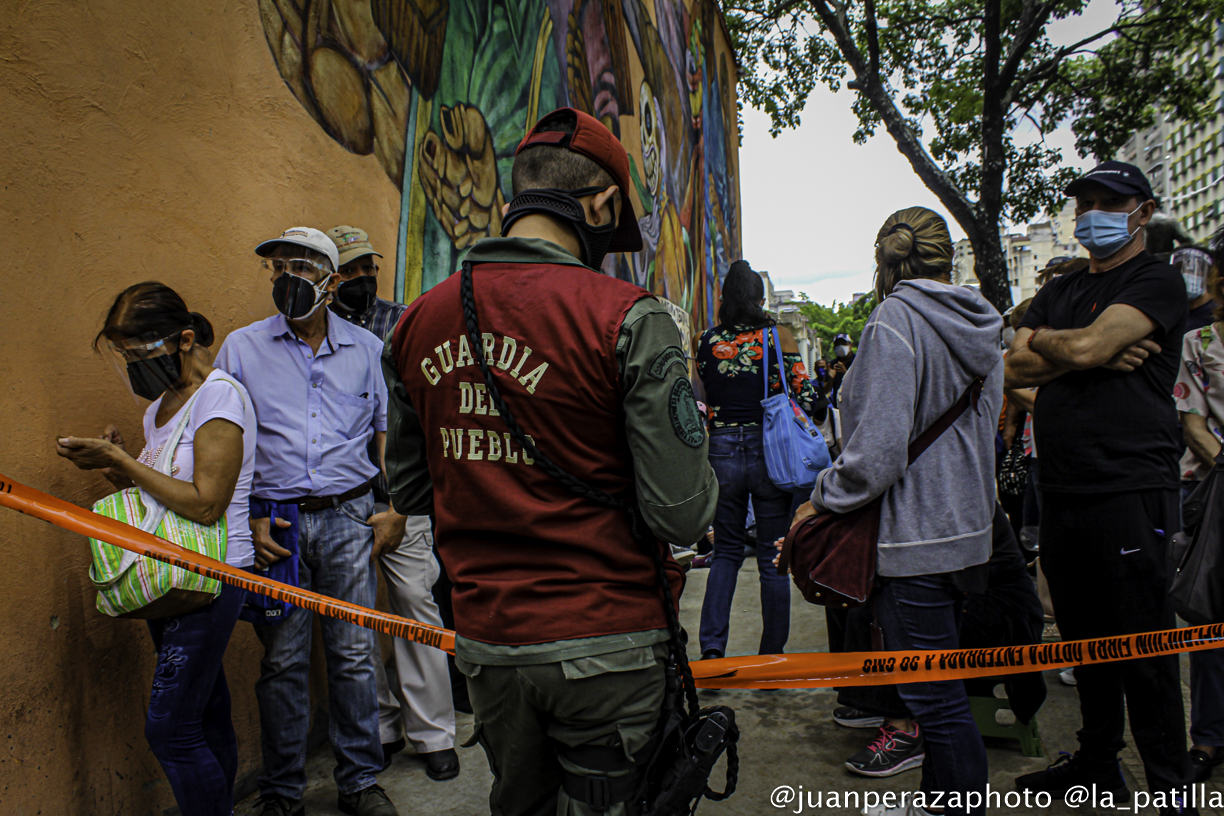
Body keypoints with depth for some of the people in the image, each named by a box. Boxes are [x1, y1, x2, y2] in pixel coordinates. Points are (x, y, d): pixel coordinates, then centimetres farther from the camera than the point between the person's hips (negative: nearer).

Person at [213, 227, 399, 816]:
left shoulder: (365, 348, 7)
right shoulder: (242, 347, 4)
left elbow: (387, 428, 11)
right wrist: (247, 520, -5)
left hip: (348, 518, 1)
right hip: (274, 522, 0)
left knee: (354, 655, 6)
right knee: (282, 661, 7)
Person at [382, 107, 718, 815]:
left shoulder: (419, 321, 1)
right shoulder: (628, 318, -16)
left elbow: (408, 492, 9)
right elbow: (682, 516, -18)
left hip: (484, 644, 5)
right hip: (604, 646, -5)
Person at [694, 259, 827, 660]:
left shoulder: (707, 341, 3)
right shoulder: (778, 335, -4)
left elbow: (705, 397, 10)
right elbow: (804, 395, -5)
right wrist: (823, 406, 15)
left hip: (722, 449, 2)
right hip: (768, 448, -2)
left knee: (726, 550, 15)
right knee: (772, 557, 8)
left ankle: (712, 643, 3)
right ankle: (771, 656, 17)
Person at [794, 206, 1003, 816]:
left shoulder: (895, 320, -16)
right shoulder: (980, 329, 9)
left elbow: (877, 449, -23)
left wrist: (821, 499, -9)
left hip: (915, 539, -9)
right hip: (967, 528, 10)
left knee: (936, 698, 1)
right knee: (941, 687, 21)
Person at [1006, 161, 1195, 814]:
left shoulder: (1158, 283, -2)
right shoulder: (1058, 292, 18)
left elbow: (1088, 345, -18)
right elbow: (1014, 369, 5)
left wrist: (1042, 340, 2)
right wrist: (1094, 354, -8)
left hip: (1129, 490, -6)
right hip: (1061, 491, 7)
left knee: (1142, 648, 1)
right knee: (1084, 638, 16)